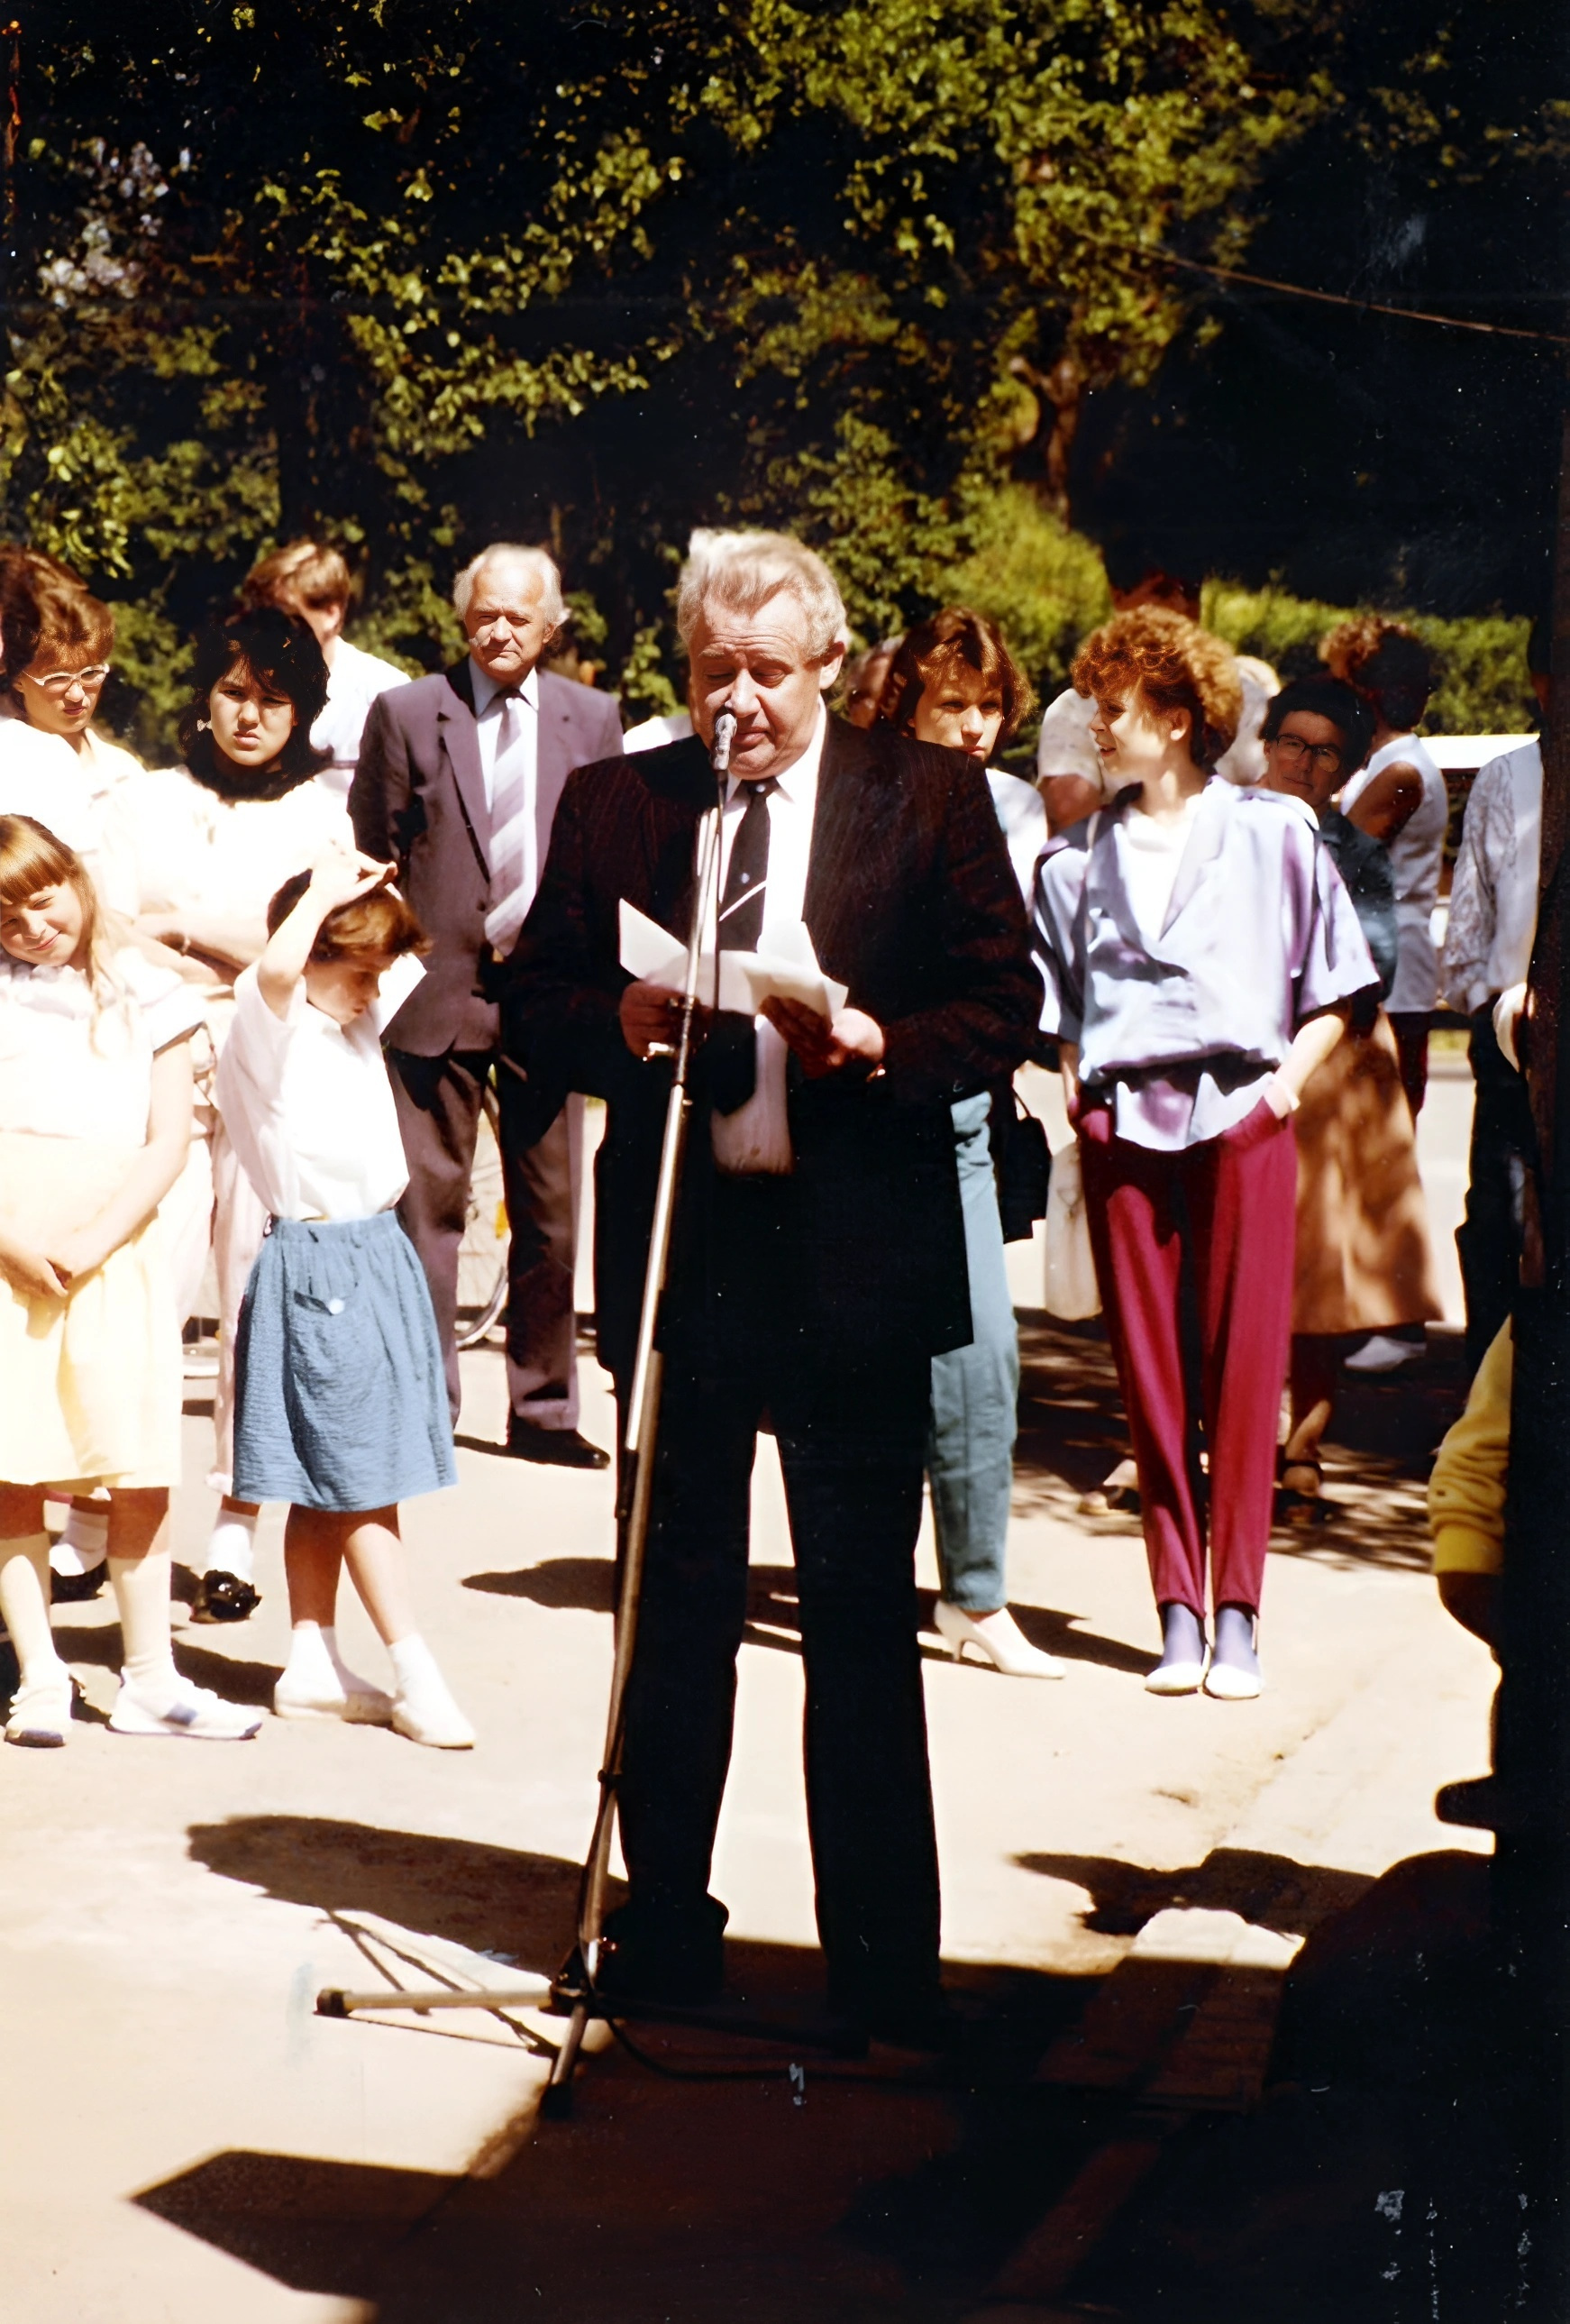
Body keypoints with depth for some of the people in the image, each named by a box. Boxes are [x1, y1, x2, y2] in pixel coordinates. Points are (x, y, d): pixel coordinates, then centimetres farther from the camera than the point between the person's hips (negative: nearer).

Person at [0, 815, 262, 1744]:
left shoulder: (146, 995, 7)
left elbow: (167, 1145, 2)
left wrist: (91, 1241, -10)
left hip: (114, 1259, 1)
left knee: (142, 1478, 0)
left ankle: (150, 1678, 10)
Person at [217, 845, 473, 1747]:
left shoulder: (364, 1016, 11)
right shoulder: (270, 1029, -13)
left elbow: (428, 953, 26)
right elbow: (275, 971, -36)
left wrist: (381, 886, 8)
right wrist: (322, 893, -22)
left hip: (378, 1254, 8)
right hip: (317, 1261, -8)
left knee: (327, 1484, 13)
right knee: (361, 1481, -4)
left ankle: (313, 1664, 20)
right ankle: (418, 1678, -2)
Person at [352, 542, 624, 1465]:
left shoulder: (593, 718, 8)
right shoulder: (408, 713, 2)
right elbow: (371, 854, 3)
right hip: (439, 992, -2)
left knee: (551, 1214, 6)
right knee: (429, 1205, 1)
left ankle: (545, 1409, 15)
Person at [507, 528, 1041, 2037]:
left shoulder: (930, 798, 2)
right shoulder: (613, 804, 7)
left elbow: (1003, 1008, -1)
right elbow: (534, 1005, 7)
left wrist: (880, 1047, -19)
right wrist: (620, 1026, -14)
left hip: (858, 1250, -2)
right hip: (674, 1245, 2)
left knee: (863, 1614, 3)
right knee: (676, 1600, 11)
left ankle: (885, 1958, 12)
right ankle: (665, 1928, 24)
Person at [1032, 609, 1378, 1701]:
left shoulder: (1275, 832, 6)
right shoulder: (1076, 859, 14)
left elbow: (1338, 985, 9)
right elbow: (1055, 1006, 20)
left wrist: (1290, 1074, -4)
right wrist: (1075, 1082, 4)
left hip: (1240, 1115, -2)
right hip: (1123, 1125, 2)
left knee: (1245, 1368, -4)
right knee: (1149, 1373, 1)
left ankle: (1238, 1617, 1)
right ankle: (1178, 1610, 7)